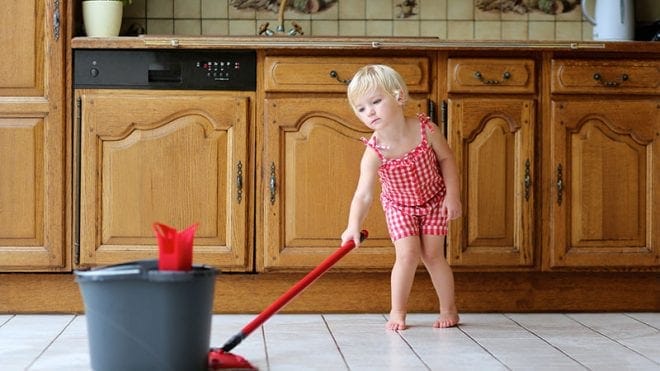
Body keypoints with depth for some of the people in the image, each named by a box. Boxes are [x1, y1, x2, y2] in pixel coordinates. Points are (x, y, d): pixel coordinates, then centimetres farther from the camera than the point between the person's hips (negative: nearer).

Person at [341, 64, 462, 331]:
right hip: (399, 206, 0)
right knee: (407, 254, -12)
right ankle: (397, 311, 6)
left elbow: (446, 159, -10)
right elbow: (363, 194, -36)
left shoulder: (425, 129, -26)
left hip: (434, 201, 1)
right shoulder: (374, 152, -30)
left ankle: (449, 309, 18)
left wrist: (452, 194, -14)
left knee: (432, 255, 1)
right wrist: (353, 226, -50)